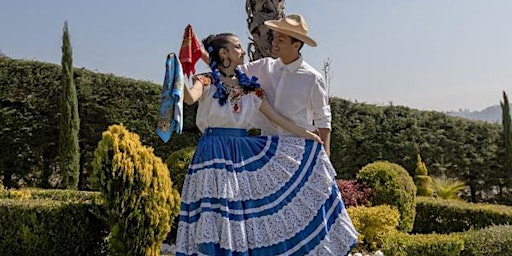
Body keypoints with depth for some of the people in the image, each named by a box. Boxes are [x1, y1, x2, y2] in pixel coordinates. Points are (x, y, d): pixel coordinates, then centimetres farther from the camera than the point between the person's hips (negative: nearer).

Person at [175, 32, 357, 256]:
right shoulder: (207, 81, -1)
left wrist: (310, 137, 13)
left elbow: (277, 118, 14)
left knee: (249, 214, 5)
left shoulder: (250, 88, 12)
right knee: (217, 213, -7)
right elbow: (190, 98, -23)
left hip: (245, 152, 5)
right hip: (214, 154, -5)